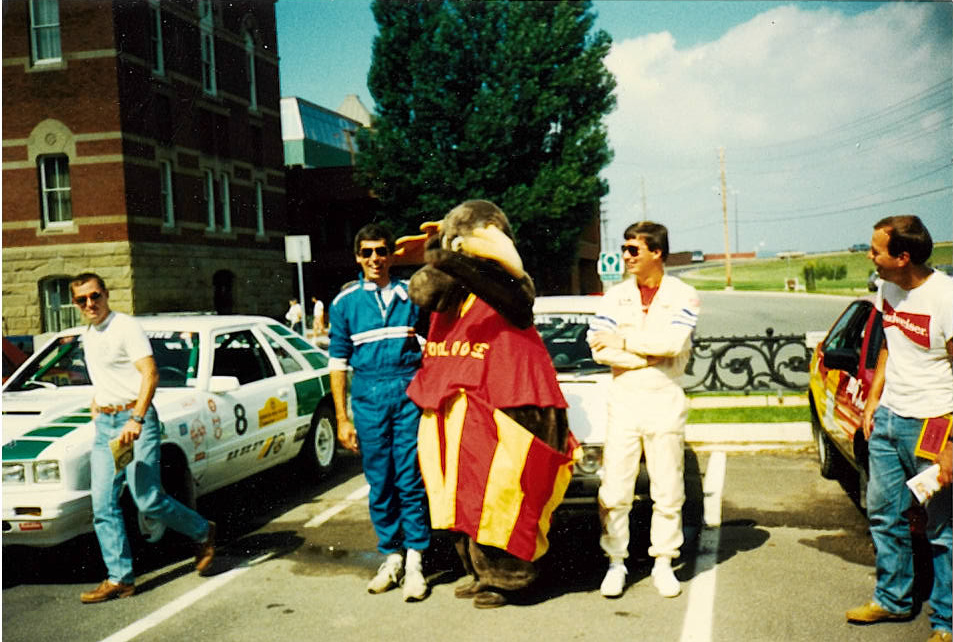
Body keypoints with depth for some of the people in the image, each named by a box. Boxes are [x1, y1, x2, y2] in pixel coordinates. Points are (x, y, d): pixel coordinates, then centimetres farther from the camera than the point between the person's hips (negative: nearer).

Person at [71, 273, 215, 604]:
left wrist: (136, 420, -27)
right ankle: (119, 578, 7)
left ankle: (203, 533, 15)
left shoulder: (126, 327, -9)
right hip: (104, 423, 8)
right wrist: (96, 401, 16)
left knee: (148, 500, -9)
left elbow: (150, 374, -19)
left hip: (135, 420, -8)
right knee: (103, 504, 1)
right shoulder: (88, 335, 17)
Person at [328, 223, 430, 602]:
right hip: (368, 396, 1)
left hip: (409, 391, -1)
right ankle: (391, 557, 19)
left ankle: (414, 560, 3)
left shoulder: (412, 295, 8)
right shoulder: (345, 301, 9)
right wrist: (342, 419, 4)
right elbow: (338, 362, 8)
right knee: (379, 482, 6)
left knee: (410, 478, -5)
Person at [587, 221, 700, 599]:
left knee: (668, 492, 6)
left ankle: (663, 564, 20)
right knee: (614, 492, 1)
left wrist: (624, 340, -10)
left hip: (665, 401, -1)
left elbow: (674, 341, -17)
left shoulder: (683, 296, 1)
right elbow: (599, 348, -6)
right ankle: (616, 563, 15)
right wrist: (652, 354, -11)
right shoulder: (615, 297, 7)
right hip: (623, 400, 2)